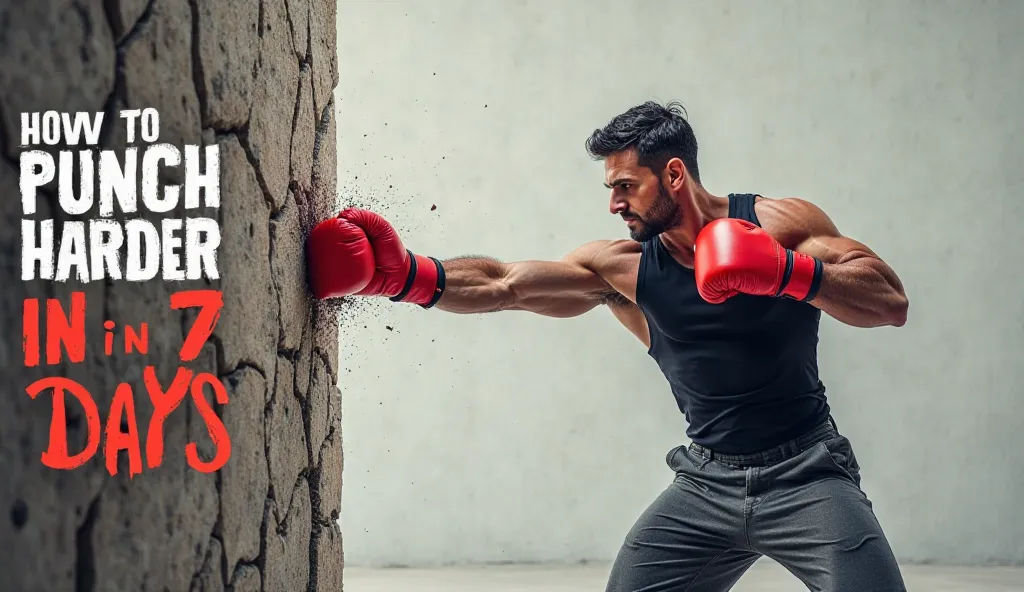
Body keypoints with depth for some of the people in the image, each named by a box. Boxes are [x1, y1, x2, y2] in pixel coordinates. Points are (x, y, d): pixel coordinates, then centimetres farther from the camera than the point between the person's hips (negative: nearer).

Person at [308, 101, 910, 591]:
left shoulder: (783, 223, -6)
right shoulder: (622, 268, -1)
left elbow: (891, 303, -14)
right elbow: (504, 284, -12)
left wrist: (786, 271, -27)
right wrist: (408, 276, -29)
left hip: (805, 474, -3)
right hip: (707, 481, 3)